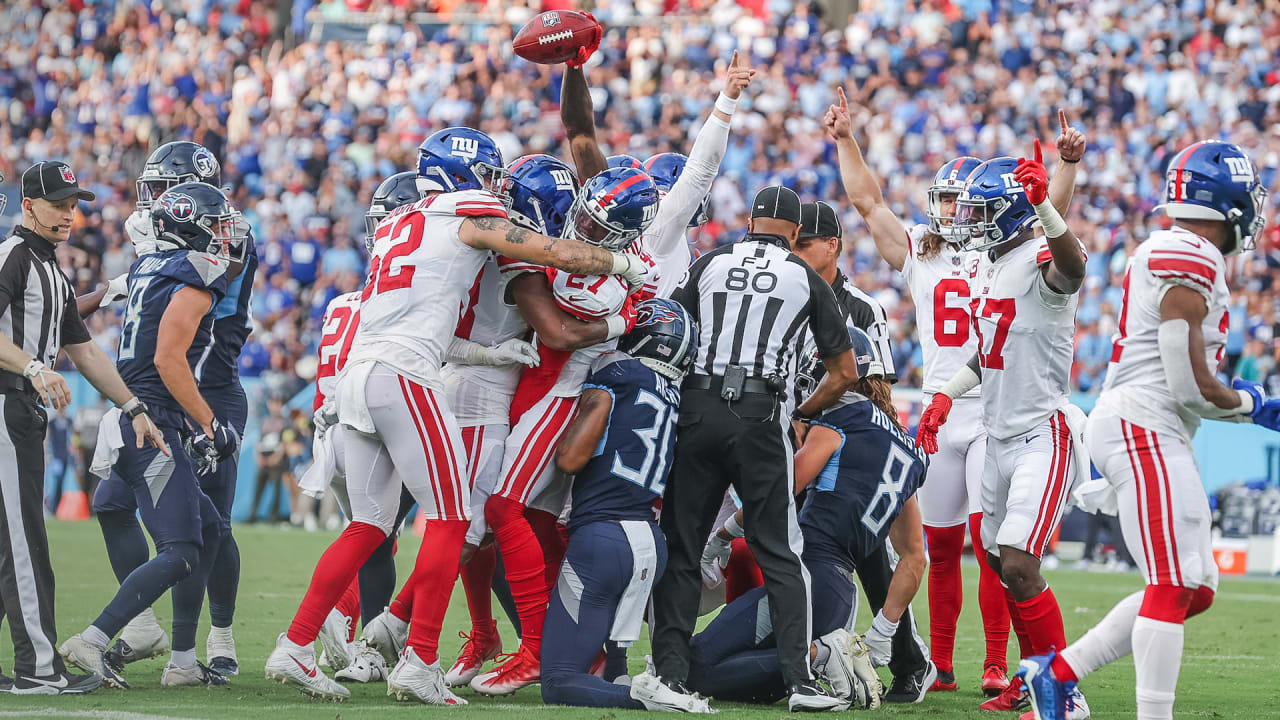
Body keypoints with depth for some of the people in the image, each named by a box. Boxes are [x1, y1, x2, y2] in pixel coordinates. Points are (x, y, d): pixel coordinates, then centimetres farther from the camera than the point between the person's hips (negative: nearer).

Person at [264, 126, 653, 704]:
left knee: (369, 525, 13)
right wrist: (624, 265, 18)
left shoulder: (396, 225, 25)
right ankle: (419, 664, -7)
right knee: (450, 519, -1)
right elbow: (559, 255, 2)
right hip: (403, 376, -8)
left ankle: (294, 648, 8)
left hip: (355, 375, 8)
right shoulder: (470, 218, 3)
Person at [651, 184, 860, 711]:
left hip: (697, 410, 1)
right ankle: (798, 677, -5)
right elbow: (844, 373, 13)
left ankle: (670, 671, 1)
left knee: (680, 548, 7)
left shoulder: (710, 263, 12)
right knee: (779, 553, 4)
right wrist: (804, 413, 27)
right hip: (760, 417, -1)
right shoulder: (807, 280, 10)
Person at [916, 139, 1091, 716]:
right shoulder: (987, 268, 13)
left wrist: (1043, 202, -54)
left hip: (1043, 435, -10)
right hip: (1000, 435, 10)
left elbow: (1072, 268, -42)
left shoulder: (1040, 263, -15)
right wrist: (945, 397, 17)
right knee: (1001, 561, 16)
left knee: (1019, 567, -17)